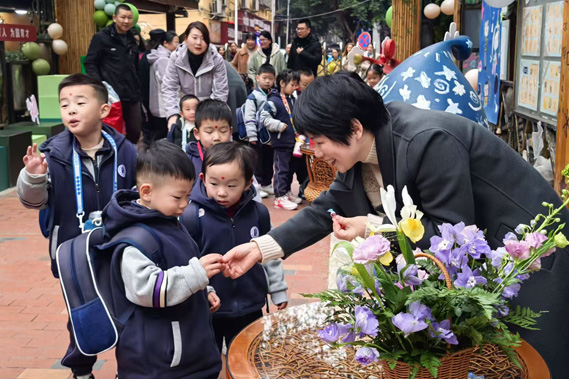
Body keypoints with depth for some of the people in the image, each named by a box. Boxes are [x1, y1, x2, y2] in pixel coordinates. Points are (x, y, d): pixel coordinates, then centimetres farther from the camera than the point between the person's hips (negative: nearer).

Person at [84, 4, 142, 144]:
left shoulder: (132, 40, 17)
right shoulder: (101, 38, -3)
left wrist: (137, 89, 15)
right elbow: (90, 64, -7)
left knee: (135, 131, 8)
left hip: (131, 96, 6)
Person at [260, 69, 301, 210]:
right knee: (281, 169, -3)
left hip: (291, 141, 9)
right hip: (280, 142, -9)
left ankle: (287, 192, 31)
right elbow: (264, 118, -21)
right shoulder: (274, 101, -15)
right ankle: (280, 197, 3)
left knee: (290, 168, 17)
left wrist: (297, 130, 14)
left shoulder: (291, 100, 11)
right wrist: (279, 126, -21)